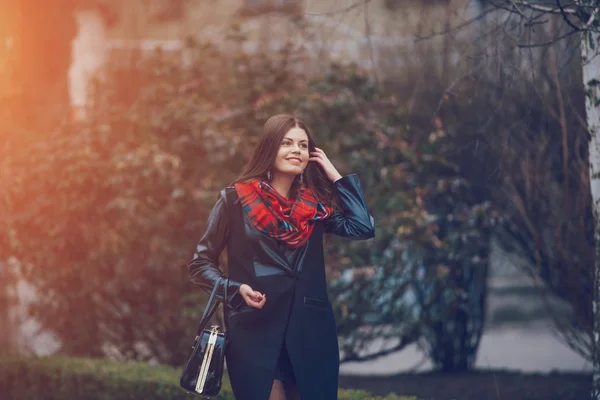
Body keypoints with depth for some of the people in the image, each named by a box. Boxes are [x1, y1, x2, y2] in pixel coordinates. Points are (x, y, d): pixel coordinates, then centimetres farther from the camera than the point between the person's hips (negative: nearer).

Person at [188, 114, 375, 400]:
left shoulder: (315, 204, 10)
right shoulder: (235, 199, 0)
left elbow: (363, 228, -5)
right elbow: (201, 262, 3)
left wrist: (335, 177, 2)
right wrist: (236, 289, -15)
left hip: (311, 330, 4)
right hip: (254, 331, -3)